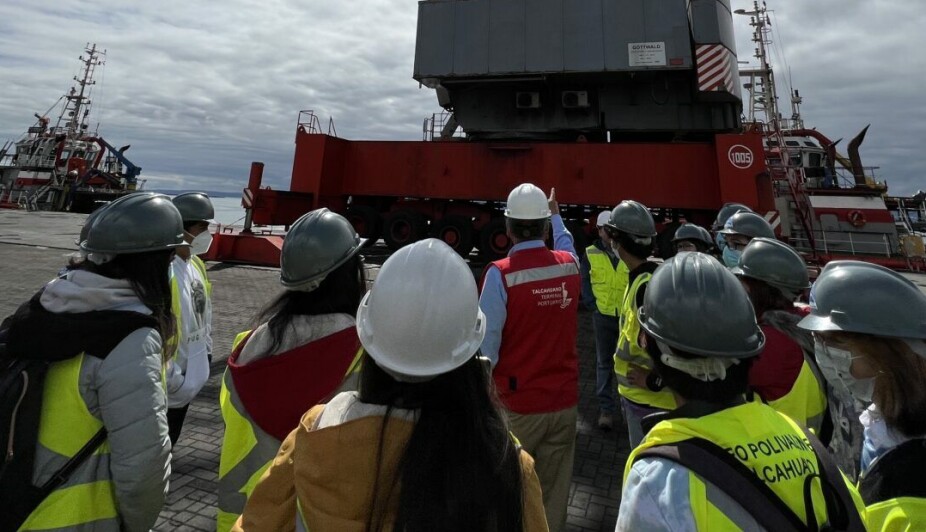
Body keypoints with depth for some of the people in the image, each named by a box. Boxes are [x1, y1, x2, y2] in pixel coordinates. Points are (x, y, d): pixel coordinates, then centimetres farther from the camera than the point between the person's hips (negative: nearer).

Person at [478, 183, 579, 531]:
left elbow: (487, 344, -20)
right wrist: (556, 215, 39)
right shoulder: (570, 266, -3)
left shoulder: (500, 274, -18)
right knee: (555, 491, 18)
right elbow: (566, 246, 22)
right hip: (564, 401, 4)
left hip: (518, 404, -4)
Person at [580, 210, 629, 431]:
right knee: (605, 362, 6)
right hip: (604, 315, -1)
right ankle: (605, 408, 13)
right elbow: (585, 282, 3)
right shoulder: (591, 254, 2)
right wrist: (593, 306, -8)